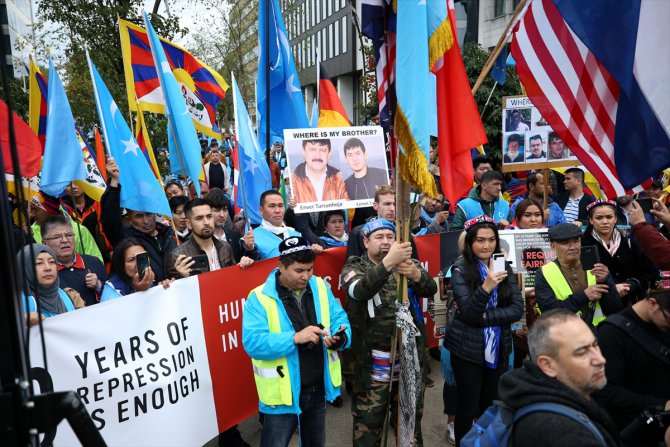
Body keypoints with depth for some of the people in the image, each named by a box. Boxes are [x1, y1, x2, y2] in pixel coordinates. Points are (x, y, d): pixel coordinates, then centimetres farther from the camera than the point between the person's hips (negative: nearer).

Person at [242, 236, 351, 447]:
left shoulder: (321, 287, -1)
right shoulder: (259, 298, -17)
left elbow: (340, 318, 2)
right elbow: (252, 342, -24)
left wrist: (341, 337, -21)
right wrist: (295, 338, -33)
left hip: (318, 388, 5)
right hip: (283, 392, -5)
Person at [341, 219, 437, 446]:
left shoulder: (408, 263, 5)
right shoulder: (354, 267, -4)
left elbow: (431, 289, -12)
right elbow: (361, 291, -27)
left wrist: (415, 273, -34)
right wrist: (388, 262, -43)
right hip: (372, 365, -3)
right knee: (368, 425, 10)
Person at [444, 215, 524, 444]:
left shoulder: (504, 268, 3)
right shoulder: (460, 269, -10)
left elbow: (517, 309, -4)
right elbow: (467, 313, -18)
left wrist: (484, 317, -16)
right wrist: (486, 286, -32)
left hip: (499, 349, 4)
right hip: (468, 349, -4)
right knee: (468, 407, 8)